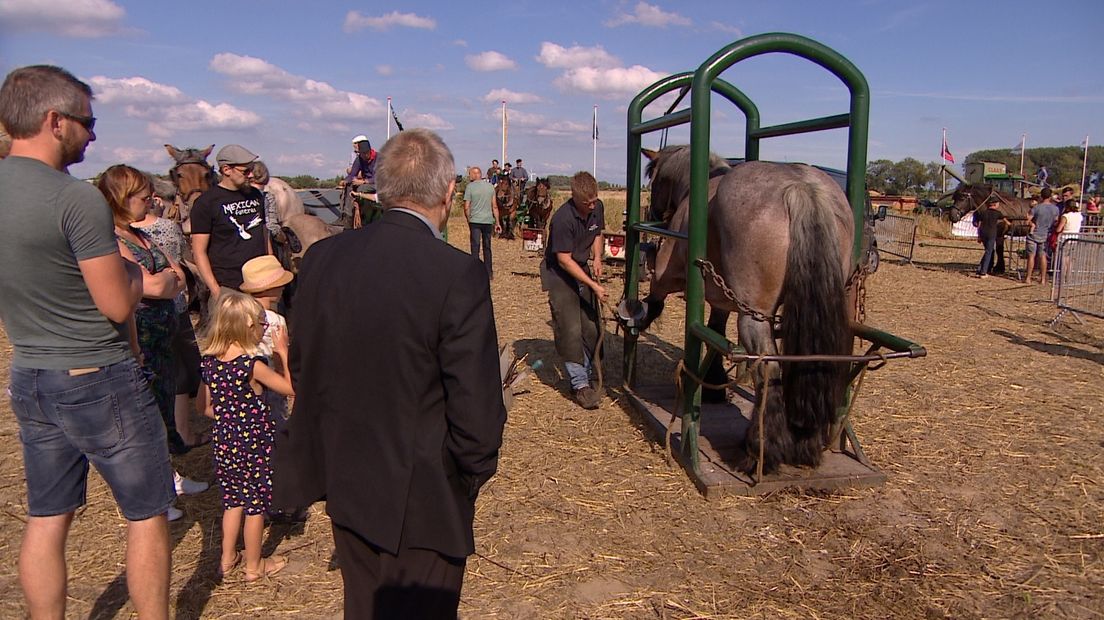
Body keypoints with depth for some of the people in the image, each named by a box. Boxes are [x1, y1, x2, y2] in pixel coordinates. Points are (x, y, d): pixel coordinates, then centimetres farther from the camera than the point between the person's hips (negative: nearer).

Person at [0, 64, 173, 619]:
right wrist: (133, 266, 2)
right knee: (147, 516, 8)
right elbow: (118, 305, -17)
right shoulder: (77, 199, -20)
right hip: (99, 381, -7)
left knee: (45, 520, 17)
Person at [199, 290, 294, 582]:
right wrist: (284, 351, -7)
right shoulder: (253, 365, -22)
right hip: (254, 444, -6)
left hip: (224, 443, 6)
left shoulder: (209, 363, -3)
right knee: (256, 505, 9)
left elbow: (207, 408, 5)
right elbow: (291, 387, -14)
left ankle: (227, 557, 34)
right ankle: (254, 566, 23)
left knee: (233, 500, 22)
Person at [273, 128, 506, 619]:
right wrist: (471, 476, -2)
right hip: (421, 500, -5)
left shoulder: (320, 258, -5)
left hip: (343, 486, 6)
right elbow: (476, 408, -21)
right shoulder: (457, 275, -23)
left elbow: (301, 370, 5)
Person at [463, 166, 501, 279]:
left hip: (475, 221, -3)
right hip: (488, 220, 3)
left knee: (475, 247, 1)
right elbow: (495, 206, 6)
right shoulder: (490, 186, 6)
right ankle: (489, 273, 17)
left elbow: (466, 207, -6)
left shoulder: (470, 187, -5)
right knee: (487, 247, 12)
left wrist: (468, 220, 9)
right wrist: (497, 223, 10)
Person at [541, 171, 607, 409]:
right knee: (570, 330, -11)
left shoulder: (598, 208, -4)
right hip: (559, 275, -7)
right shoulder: (563, 218, -27)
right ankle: (580, 386, -4)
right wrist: (594, 286, -24)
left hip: (582, 270, 7)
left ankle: (584, 377, 21)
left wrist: (596, 258, -1)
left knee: (591, 328, 7)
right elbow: (564, 260, -24)